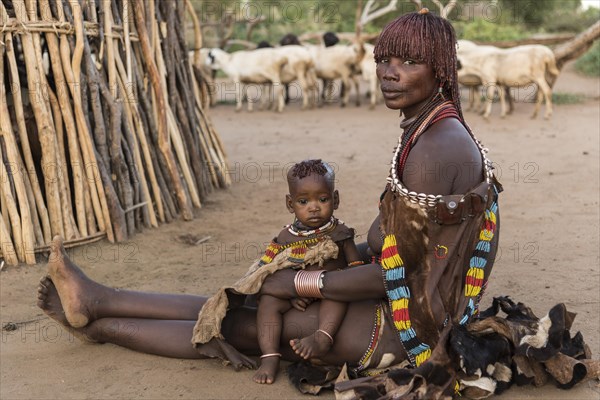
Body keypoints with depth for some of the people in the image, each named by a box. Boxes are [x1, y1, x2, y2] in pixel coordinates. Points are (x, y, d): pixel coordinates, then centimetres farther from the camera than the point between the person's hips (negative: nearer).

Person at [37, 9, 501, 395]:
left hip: (409, 323, -8)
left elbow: (395, 273, -22)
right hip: (409, 300, 9)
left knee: (241, 325, -2)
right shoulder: (435, 131, 8)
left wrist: (300, 282, -14)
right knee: (239, 304, 7)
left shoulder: (436, 147, -25)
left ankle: (97, 317, 12)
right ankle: (95, 308, 16)